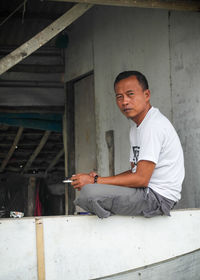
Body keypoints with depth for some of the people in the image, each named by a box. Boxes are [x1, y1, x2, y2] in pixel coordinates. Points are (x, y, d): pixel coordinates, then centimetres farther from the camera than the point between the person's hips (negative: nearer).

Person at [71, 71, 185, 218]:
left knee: (90, 192, -25)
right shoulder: (136, 126, 17)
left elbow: (141, 179, -22)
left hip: (159, 195, -11)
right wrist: (99, 178, 2)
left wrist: (95, 181, -16)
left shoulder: (154, 125, -18)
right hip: (147, 191, 11)